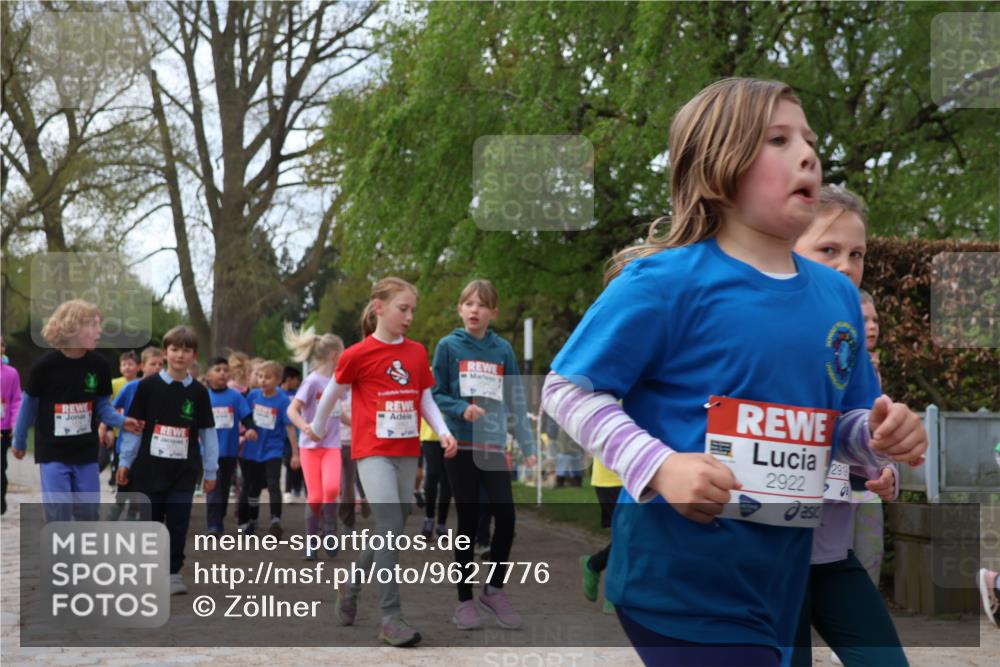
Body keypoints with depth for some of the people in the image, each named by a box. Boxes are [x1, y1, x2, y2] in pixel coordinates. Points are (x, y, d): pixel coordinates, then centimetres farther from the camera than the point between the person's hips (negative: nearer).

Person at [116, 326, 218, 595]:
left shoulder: (199, 393, 1)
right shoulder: (148, 386, -2)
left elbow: (208, 433, 5)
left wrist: (211, 471, 5)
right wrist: (125, 462, 1)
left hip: (184, 471, 1)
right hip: (149, 468, -1)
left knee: (178, 523, 1)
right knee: (149, 520, 7)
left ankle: (174, 573, 12)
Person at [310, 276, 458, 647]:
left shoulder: (418, 353, 6)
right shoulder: (358, 354, -7)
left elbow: (426, 400, 9)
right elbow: (332, 393, 7)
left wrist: (443, 432, -7)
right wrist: (318, 430, 20)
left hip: (407, 452, 6)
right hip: (372, 451, -6)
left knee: (390, 530, 12)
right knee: (391, 527, -18)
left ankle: (351, 585, 36)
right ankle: (391, 617, -15)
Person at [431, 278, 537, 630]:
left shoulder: (503, 349, 4)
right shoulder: (448, 346, -2)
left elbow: (516, 401, 6)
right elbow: (436, 394, 0)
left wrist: (528, 445, 1)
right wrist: (461, 409, -19)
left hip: (494, 445, 2)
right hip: (460, 445, -2)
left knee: (506, 517, -5)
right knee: (468, 522, 2)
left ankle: (494, 589, 17)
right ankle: (465, 600, 15)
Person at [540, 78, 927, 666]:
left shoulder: (838, 295, 7)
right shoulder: (667, 282, -14)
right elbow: (568, 391, -12)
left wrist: (881, 434, -5)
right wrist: (659, 467, -23)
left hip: (779, 587, 7)